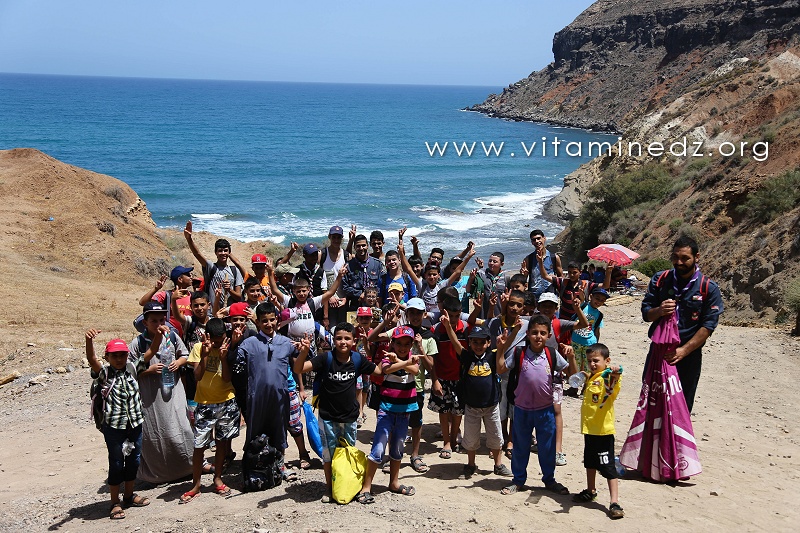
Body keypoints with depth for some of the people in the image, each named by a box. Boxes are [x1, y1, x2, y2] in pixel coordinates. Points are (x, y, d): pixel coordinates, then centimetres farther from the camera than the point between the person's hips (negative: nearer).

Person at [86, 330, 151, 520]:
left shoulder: (133, 369, 3)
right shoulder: (104, 373, -6)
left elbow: (150, 353, -3)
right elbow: (91, 359, -24)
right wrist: (89, 340, -44)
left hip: (135, 423, 4)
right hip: (114, 426, -4)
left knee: (133, 460, 15)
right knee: (116, 463, 4)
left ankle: (129, 495, 33)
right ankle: (115, 503, 16)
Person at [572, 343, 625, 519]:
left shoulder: (608, 377, -16)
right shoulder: (589, 376, 9)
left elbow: (615, 384, -41)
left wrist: (615, 373, -58)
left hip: (603, 430, -9)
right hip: (588, 428, 9)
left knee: (608, 467, -6)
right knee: (590, 462, 25)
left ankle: (614, 503, -2)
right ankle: (590, 491, 42)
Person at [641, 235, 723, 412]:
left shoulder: (709, 288, -6)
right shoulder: (660, 279, 2)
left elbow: (708, 326, -11)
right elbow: (646, 313, 2)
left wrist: (683, 351, -19)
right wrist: (659, 311, -21)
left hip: (689, 355, -2)